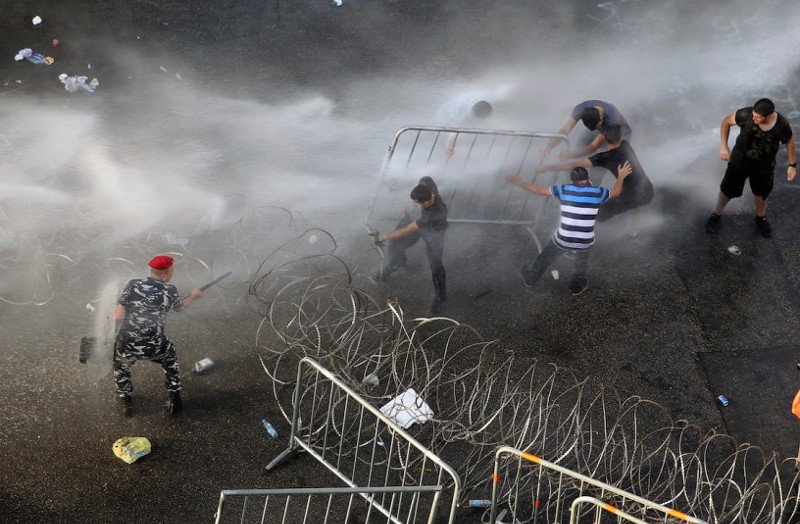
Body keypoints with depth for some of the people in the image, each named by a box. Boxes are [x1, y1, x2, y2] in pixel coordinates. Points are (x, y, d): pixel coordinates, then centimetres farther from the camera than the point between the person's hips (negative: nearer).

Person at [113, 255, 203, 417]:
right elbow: (181, 307, 22)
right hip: (154, 347, 0)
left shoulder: (133, 285, -2)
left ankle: (126, 404, 35)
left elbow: (118, 317, -5)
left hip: (126, 346, 0)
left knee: (120, 366, 34)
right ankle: (174, 401, 34)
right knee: (170, 359, 33)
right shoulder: (170, 291, 0)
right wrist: (193, 296, 42)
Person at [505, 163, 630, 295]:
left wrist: (519, 183, 14)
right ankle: (578, 286, 51)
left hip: (563, 239, 0)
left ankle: (530, 277, 48)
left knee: (547, 256, 28)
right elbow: (615, 193, 17)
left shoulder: (564, 189, -6)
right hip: (584, 242, 0)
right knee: (582, 262, 34)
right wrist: (621, 177, 34)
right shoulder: (597, 191, -3)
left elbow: (538, 190, 1)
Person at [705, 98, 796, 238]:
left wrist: (792, 165, 2)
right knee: (727, 190, 14)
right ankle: (716, 215, 42)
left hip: (764, 166, 1)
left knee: (761, 193, 22)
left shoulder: (782, 125, -27)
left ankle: (760, 219, 51)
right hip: (739, 160, 0)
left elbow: (790, 142, -6)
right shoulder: (746, 114, -30)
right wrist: (723, 146, -18)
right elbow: (726, 122, -12)